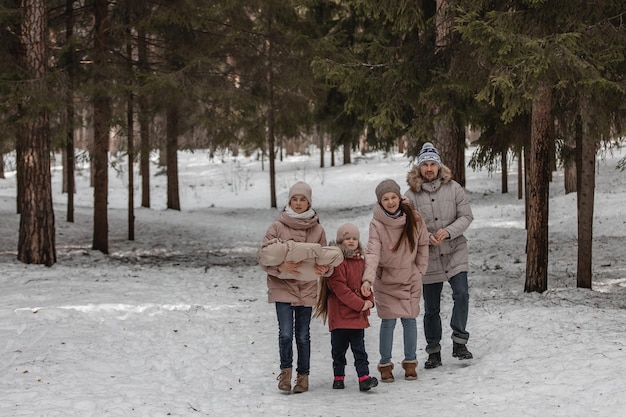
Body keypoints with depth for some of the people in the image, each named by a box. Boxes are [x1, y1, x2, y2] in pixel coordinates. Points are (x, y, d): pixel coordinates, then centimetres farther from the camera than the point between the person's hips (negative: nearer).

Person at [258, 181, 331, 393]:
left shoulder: (317, 229, 4)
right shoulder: (277, 227, -3)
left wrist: (325, 268, -12)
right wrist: (280, 266, -24)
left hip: (307, 289, 2)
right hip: (282, 287, -2)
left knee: (303, 335, 8)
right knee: (286, 333, -11)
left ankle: (303, 375, 22)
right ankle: (286, 371, 9)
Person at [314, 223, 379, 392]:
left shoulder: (361, 261, 13)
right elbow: (339, 287, -16)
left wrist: (369, 301, -1)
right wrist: (360, 304, -18)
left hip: (358, 315, 5)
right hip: (339, 314, -5)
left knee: (359, 348, 0)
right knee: (339, 349, 6)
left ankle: (364, 377, -6)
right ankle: (338, 377, 18)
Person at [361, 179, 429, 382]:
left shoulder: (413, 219, -9)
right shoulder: (377, 224, -17)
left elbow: (422, 245, 4)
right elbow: (372, 252, -27)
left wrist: (420, 271, 3)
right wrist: (368, 279, -40)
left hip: (410, 278, 2)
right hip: (386, 279, -2)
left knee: (409, 320, 5)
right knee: (388, 322, -2)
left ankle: (410, 362, 19)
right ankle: (385, 364, 11)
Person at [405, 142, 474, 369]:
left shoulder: (453, 188, -1)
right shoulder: (411, 195, -3)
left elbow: (466, 216, -2)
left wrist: (448, 231, -18)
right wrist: (427, 237, -19)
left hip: (455, 253, 0)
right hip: (427, 258, 0)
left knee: (461, 294, -17)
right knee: (431, 308, 7)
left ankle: (459, 342, -3)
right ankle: (434, 352, 19)